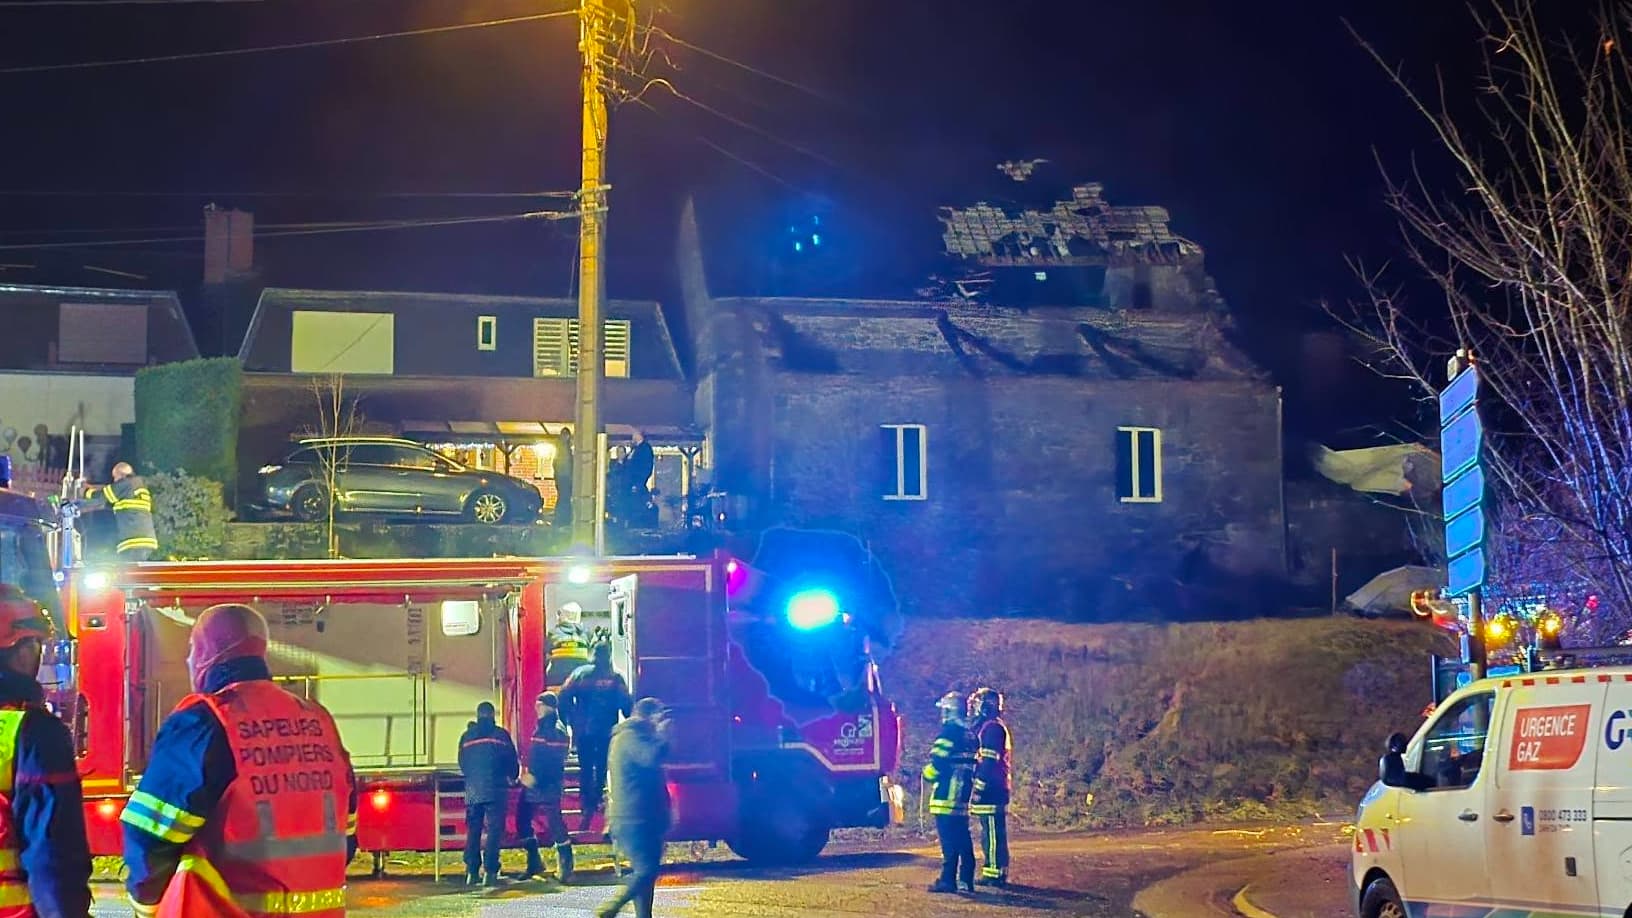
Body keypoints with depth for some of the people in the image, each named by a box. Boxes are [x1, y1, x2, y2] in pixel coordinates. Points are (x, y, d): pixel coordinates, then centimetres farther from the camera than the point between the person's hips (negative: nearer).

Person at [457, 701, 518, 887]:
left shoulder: (466, 737, 10)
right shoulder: (501, 734, 1)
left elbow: (462, 764, 18)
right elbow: (512, 760, 7)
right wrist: (513, 777, 28)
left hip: (472, 790, 4)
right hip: (495, 789, -3)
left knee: (473, 830, 9)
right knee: (494, 829, -3)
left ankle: (472, 872, 6)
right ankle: (490, 872, -11)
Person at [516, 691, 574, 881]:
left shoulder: (556, 730, -15)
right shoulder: (542, 726, 15)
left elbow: (552, 760, -22)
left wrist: (535, 777, -23)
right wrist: (528, 773, 13)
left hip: (548, 785, -10)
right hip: (534, 781, 10)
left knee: (555, 822, -7)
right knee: (523, 818, 13)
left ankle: (565, 865, -1)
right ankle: (534, 862, 22)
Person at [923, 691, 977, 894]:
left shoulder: (949, 732, -10)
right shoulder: (970, 736, 15)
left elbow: (938, 761, -16)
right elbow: (973, 765, 18)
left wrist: (928, 774, 1)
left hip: (946, 795, -8)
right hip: (963, 796, 8)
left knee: (949, 841, -8)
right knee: (963, 839, 11)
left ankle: (948, 880, -10)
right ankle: (966, 880, 12)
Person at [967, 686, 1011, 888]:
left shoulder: (991, 728, -12)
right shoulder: (987, 727, 21)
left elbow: (988, 763, -19)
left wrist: (978, 788, -20)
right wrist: (977, 787, 24)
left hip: (990, 790, -11)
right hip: (993, 790, 11)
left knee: (993, 833, -9)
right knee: (990, 834, 12)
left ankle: (995, 874, -9)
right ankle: (992, 872, 16)